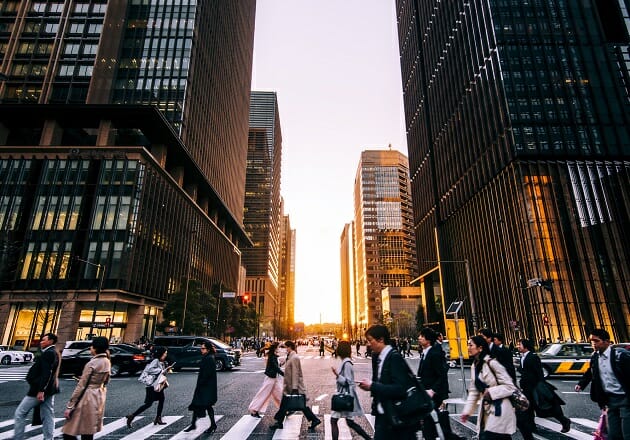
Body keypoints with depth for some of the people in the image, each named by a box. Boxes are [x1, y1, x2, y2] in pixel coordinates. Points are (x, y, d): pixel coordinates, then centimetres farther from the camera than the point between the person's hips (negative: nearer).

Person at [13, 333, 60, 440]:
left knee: (19, 413, 3)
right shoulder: (54, 353, 15)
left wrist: (41, 390, -26)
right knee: (48, 416, 10)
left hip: (40, 389, -10)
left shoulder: (48, 353, -16)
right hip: (49, 390, 10)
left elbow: (46, 373, -24)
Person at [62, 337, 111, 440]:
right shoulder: (107, 362, 5)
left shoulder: (92, 363, -18)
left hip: (87, 398, -8)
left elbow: (81, 386, -16)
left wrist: (69, 406, -12)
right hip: (99, 397, 8)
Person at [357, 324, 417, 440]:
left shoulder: (395, 357, -18)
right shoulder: (377, 357, 5)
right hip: (382, 416, 8)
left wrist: (372, 386, -22)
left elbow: (400, 389, -25)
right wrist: (369, 386, -7)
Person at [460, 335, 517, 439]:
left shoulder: (492, 363, -17)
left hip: (499, 410, -7)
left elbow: (510, 386, -14)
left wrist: (491, 392, -21)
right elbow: (473, 391, 9)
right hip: (486, 410, 7)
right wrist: (467, 410, 4)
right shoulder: (474, 366, 6)